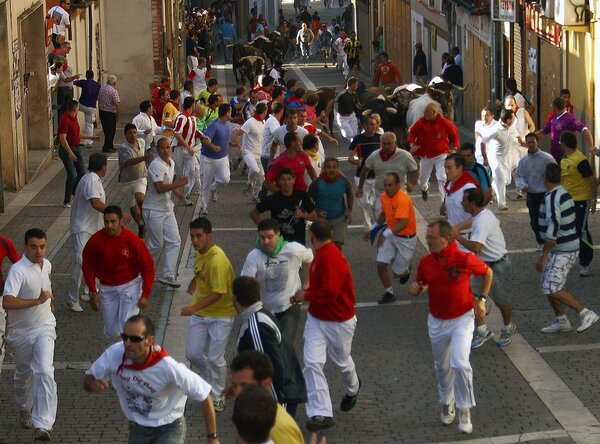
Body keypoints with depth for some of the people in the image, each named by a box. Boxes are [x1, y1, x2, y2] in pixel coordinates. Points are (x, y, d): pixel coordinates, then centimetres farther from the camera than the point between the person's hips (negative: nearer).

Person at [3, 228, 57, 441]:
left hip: (44, 327, 3)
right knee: (23, 373, 18)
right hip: (21, 332, -3)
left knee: (44, 371, -16)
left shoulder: (46, 265, -1)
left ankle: (43, 425, -20)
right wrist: (37, 301, -33)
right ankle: (25, 409, 48)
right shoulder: (18, 270, -24)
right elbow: (7, 302, -36)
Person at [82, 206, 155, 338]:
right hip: (106, 288, 2)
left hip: (130, 286, -2)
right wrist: (93, 292, -5)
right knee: (111, 333, 8)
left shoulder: (132, 240, -18)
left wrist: (145, 294, -12)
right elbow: (88, 266, -1)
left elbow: (147, 267, -9)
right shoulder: (96, 240, -14)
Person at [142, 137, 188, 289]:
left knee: (174, 242, 0)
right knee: (157, 244, 1)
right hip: (154, 210, -8)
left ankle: (167, 275, 1)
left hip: (167, 209, 8)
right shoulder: (156, 165, -20)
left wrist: (176, 191, 12)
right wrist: (177, 184, -32)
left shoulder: (171, 163, 8)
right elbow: (159, 187, -30)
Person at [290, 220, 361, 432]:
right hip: (316, 318, 7)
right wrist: (308, 294, -1)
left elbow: (329, 293, -31)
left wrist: (306, 295, -18)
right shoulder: (321, 255, 2)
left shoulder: (332, 258, -27)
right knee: (312, 363, -8)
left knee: (342, 362, 17)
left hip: (339, 322, -7)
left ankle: (352, 389, 51)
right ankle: (321, 414, -8)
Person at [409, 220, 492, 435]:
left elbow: (487, 272, 0)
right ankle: (447, 404, 41)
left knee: (460, 364, -19)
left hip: (462, 319, -4)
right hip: (437, 321, 4)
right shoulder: (425, 262, -9)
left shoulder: (465, 259, -20)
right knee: (442, 367, 17)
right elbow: (422, 285, 10)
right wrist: (417, 289, -14)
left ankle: (464, 411, -1)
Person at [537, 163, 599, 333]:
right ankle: (561, 321, 21)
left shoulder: (551, 198, -20)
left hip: (562, 252, -10)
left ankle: (586, 314, -12)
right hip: (568, 247, 10)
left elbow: (553, 228, -27)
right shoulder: (564, 194, 11)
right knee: (548, 287, 14)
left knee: (551, 288, -13)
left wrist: (543, 256, -25)